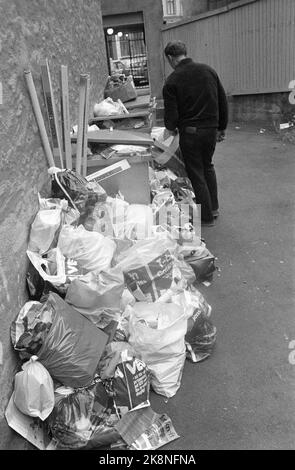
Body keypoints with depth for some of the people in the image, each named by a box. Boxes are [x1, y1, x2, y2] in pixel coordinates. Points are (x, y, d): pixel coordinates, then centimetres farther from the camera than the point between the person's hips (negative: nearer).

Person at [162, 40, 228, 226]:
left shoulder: (172, 80, -11)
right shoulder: (208, 70, 3)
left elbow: (171, 112, -9)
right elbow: (223, 101, 6)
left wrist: (170, 129, 11)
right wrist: (222, 128, 14)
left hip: (190, 132, -5)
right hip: (211, 129, 5)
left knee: (196, 173, 7)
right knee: (208, 166, 24)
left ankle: (207, 217, 15)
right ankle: (214, 208, 31)